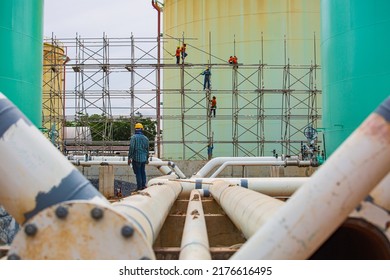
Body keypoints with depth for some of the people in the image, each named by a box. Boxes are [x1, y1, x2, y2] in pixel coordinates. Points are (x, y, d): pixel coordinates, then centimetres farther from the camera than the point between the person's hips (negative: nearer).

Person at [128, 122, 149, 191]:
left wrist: (129, 158, -9)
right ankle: (143, 185, 16)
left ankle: (139, 186, 2)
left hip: (136, 158, -5)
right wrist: (147, 158, 22)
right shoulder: (145, 138, 6)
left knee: (138, 172, 0)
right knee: (143, 171, 15)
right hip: (143, 158, 5)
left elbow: (131, 148, -14)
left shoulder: (133, 137, -9)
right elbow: (147, 149, 12)